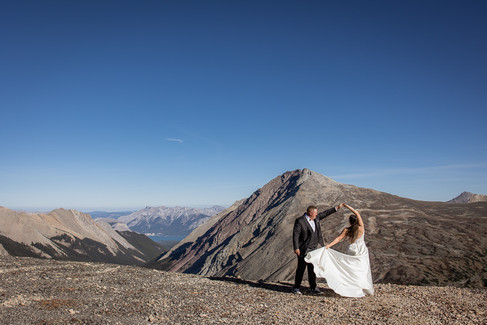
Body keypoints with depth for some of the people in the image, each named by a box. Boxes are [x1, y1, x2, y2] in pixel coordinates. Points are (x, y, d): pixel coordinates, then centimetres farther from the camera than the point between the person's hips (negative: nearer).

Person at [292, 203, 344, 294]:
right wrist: (296, 248, -20)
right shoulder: (300, 221, -17)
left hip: (313, 249, 7)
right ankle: (296, 287, 12)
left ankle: (313, 287, 24)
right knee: (301, 268, 0)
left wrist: (337, 208, 14)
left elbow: (324, 214, 15)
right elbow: (295, 235, -17)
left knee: (312, 268, 13)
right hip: (303, 250, -7)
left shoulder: (315, 218, 4)